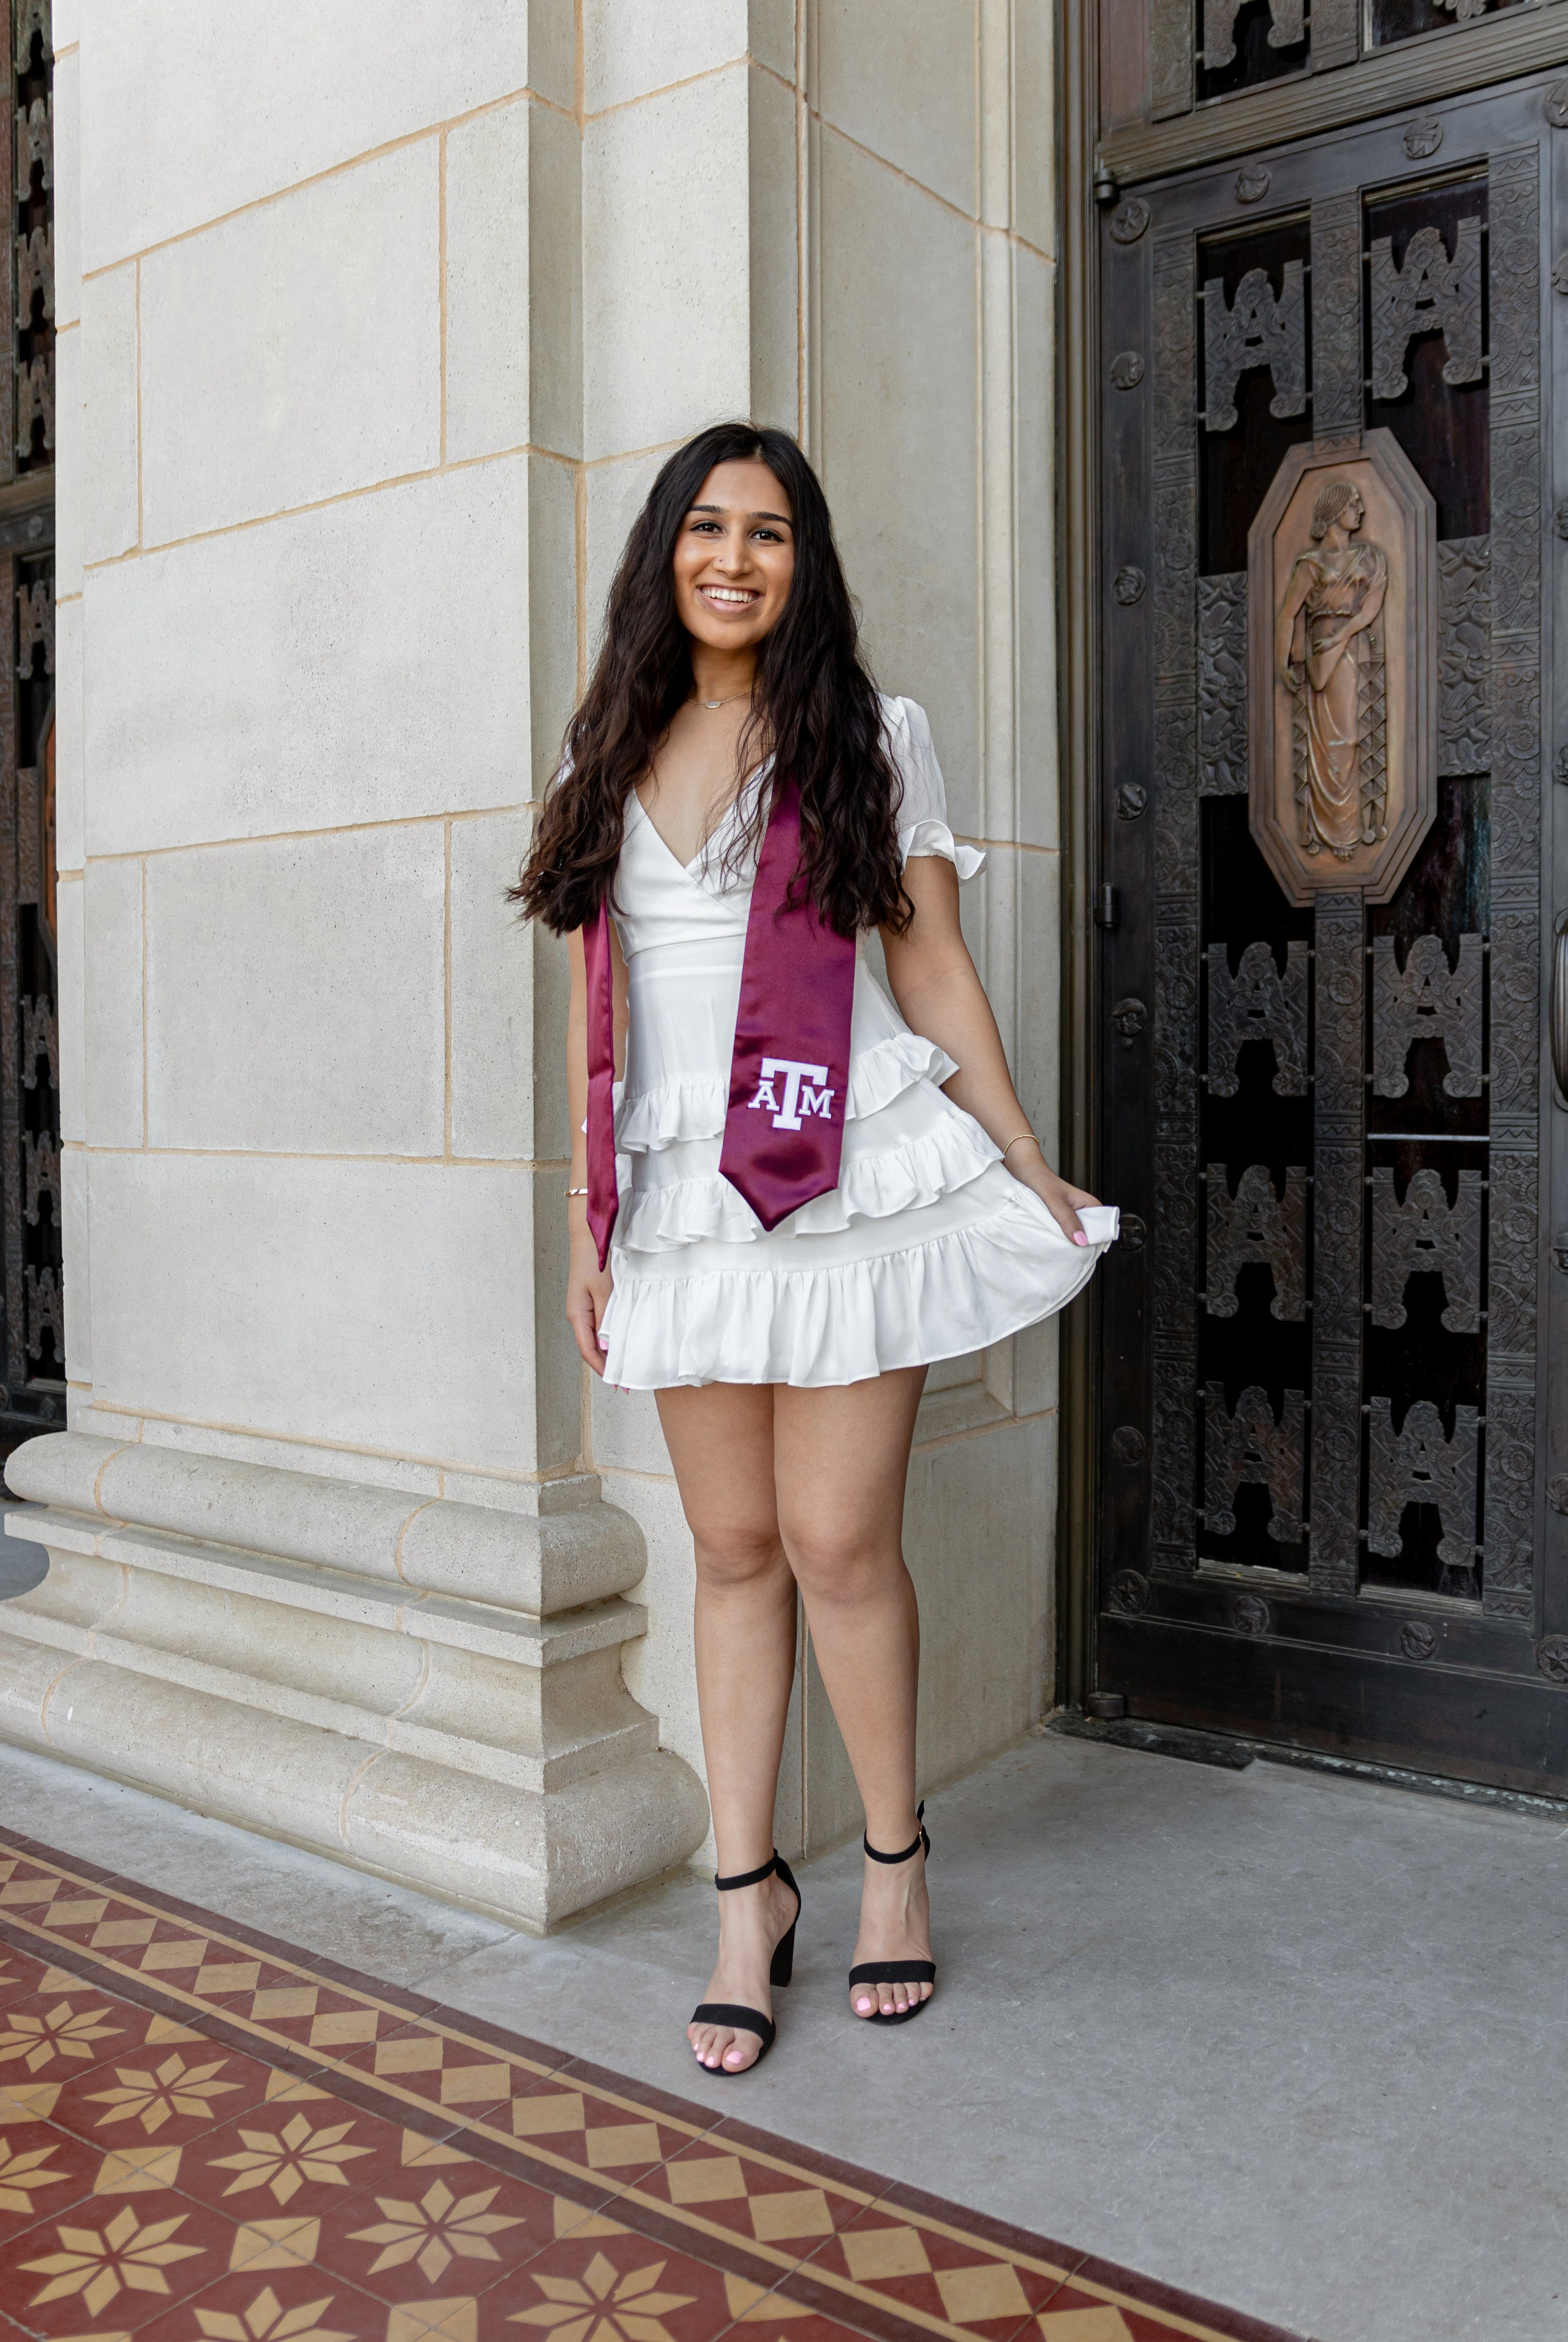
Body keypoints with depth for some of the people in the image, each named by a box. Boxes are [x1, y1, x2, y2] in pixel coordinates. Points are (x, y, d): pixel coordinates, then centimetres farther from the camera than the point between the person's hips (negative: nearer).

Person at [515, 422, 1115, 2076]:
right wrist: (587, 1222, 10)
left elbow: (935, 974, 6)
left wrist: (1035, 1175, 5)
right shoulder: (609, 757, 13)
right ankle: (747, 1891, 20)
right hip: (684, 1199, 3)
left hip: (852, 1181, -3)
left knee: (837, 1540, -3)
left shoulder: (871, 742, 5)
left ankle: (894, 1861, 20)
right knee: (733, 1549, 8)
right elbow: (597, 1007, 13)